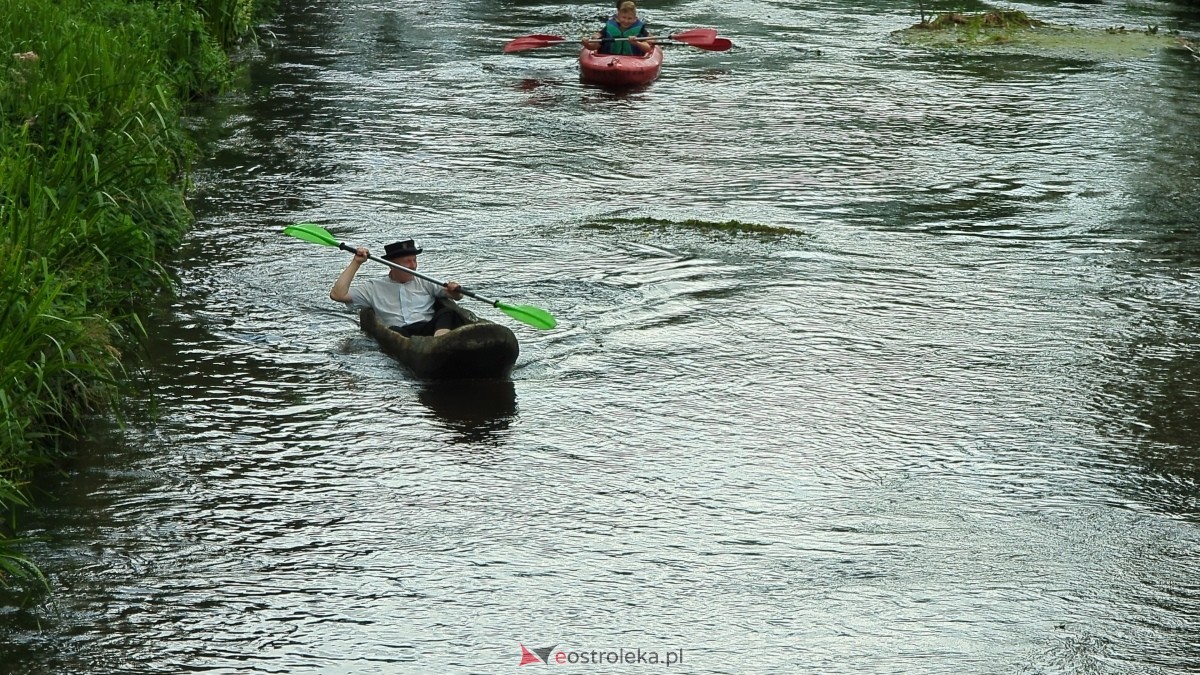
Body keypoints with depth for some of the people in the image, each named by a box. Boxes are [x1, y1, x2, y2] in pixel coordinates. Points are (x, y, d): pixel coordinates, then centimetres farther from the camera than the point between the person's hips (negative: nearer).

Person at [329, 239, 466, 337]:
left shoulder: (424, 283, 24)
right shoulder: (374, 288, 20)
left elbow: (456, 296, 18)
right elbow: (337, 295, 12)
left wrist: (454, 291, -8)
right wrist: (356, 263, 12)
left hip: (429, 329, 2)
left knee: (447, 312, -27)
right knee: (394, 331, -35)